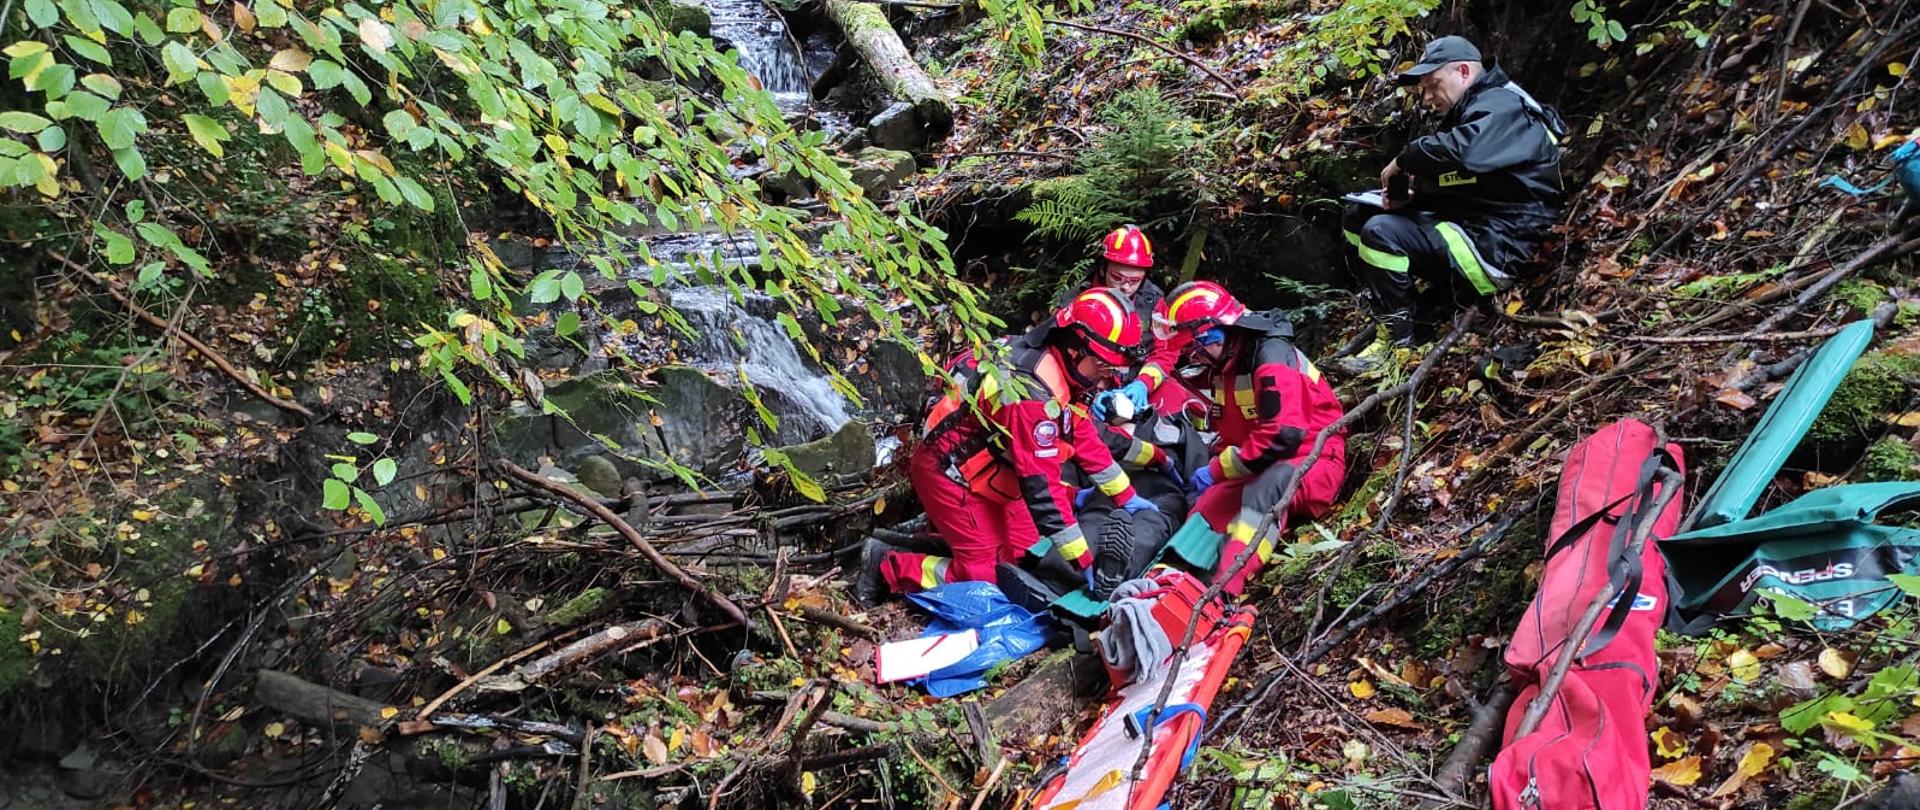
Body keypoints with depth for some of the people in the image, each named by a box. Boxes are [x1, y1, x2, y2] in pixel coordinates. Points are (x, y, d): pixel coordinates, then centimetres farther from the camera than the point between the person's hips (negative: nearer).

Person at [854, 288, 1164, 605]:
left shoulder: (1061, 371, -3)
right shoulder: (1034, 393, -32)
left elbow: (1085, 439, 11)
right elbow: (1042, 486, -31)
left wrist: (1126, 497, 14)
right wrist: (1084, 561, -26)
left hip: (985, 470, 10)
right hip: (952, 473, -10)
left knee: (1027, 552, 8)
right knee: (987, 574, -9)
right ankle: (885, 564, 2)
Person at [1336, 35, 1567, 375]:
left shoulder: (1502, 108, -15)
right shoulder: (1469, 111, 19)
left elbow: (1461, 151, -38)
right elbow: (1444, 182, 21)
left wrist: (1403, 161, -20)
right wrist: (1410, 192, -2)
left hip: (1493, 250, -11)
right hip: (1462, 225, 11)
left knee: (1381, 232, -28)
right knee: (1359, 216, 8)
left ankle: (1398, 340, -15)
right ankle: (1387, 313, 3)